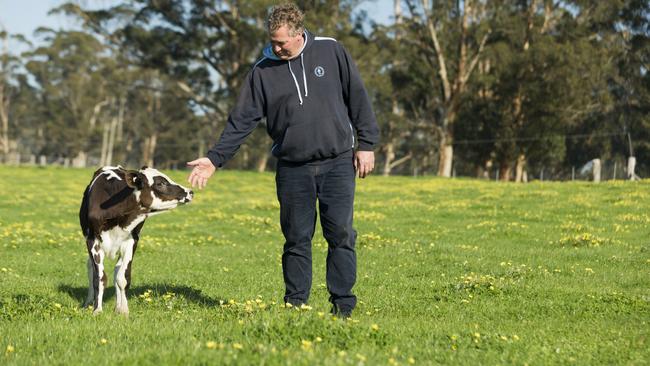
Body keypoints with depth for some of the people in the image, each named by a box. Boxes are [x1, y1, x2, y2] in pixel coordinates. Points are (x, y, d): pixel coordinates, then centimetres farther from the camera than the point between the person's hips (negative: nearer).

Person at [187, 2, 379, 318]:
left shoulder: (331, 52, 0)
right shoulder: (263, 71, 2)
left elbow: (357, 97, 5)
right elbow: (241, 121, 3)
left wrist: (366, 144, 2)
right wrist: (214, 159, -5)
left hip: (337, 164, -1)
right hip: (292, 170, 1)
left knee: (341, 235, -4)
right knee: (297, 240, 3)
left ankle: (343, 305, 3)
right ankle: (294, 305, 12)